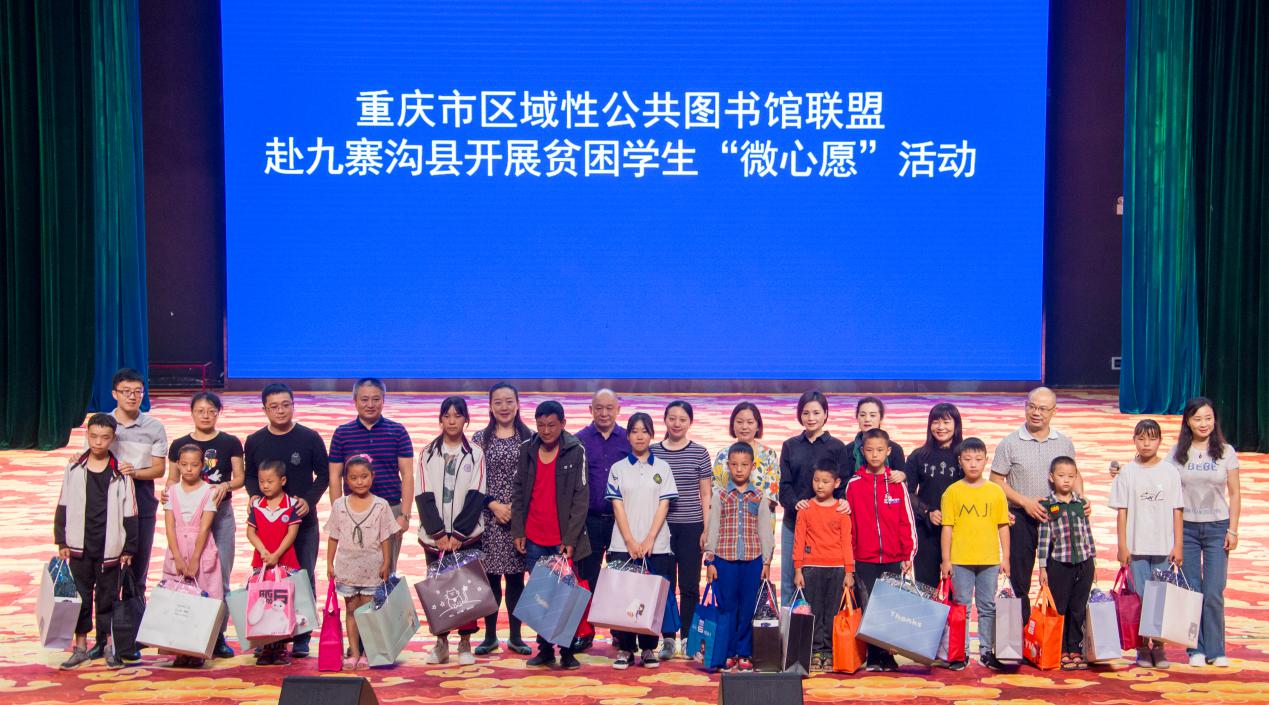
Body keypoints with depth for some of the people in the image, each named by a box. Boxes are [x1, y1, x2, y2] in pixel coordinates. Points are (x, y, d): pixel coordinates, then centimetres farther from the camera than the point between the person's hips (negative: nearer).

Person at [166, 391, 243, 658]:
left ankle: (218, 635, 8)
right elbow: (173, 479, 9)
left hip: (221, 513, 0)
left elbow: (240, 477, 2)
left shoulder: (230, 443, 3)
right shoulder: (179, 445, 5)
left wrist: (225, 486, -18)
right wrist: (167, 492, -13)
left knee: (220, 576, 1)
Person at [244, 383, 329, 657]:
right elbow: (249, 477, 12)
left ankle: (302, 638, 9)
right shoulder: (254, 441, 6)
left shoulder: (310, 438, -1)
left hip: (304, 521, -1)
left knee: (304, 578, 2)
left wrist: (309, 500, -11)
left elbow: (323, 473, 4)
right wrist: (257, 497, -7)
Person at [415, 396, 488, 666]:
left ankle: (465, 644, 7)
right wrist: (439, 533, -8)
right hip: (434, 536, 1)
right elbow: (424, 496, 1)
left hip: (467, 536, -1)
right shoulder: (428, 454, 6)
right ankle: (440, 643, 10)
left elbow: (476, 496, -2)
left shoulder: (475, 454, 4)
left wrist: (457, 534, -9)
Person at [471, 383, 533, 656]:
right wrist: (494, 505, -9)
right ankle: (490, 636, 12)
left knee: (516, 575, 3)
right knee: (490, 575, 2)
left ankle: (515, 636, 12)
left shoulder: (529, 437, 5)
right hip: (489, 517, 0)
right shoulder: (480, 438, 5)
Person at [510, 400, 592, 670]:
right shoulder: (527, 450, 7)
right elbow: (519, 492, 11)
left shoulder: (576, 451, -4)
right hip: (534, 539, 4)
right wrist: (518, 531, 5)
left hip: (564, 539, -3)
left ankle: (567, 651, 9)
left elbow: (581, 498, -7)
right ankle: (545, 649, 16)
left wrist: (571, 538, -12)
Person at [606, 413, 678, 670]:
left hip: (656, 545, 0)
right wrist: (630, 541, -9)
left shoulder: (662, 468, 7)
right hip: (623, 545, 0)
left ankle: (648, 648, 9)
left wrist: (649, 540, -9)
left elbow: (663, 505, 1)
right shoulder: (618, 468, 7)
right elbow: (617, 506, 1)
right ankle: (624, 648, 6)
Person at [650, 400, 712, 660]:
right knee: (665, 584, 2)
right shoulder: (653, 451, 5)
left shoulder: (699, 453, 3)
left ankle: (688, 639, 10)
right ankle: (667, 640, 10)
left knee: (689, 585, 1)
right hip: (661, 526, 1)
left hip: (691, 526, -1)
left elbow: (705, 495, 5)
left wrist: (706, 529, 0)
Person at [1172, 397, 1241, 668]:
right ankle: (1196, 649, 12)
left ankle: (1215, 650, 6)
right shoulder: (1178, 453, 4)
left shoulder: (1226, 452, 3)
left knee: (1214, 593, -5)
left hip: (1217, 527, -1)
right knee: (1191, 591, 3)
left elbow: (1234, 494, 4)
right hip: (1186, 527, 1)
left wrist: (1232, 530, -2)